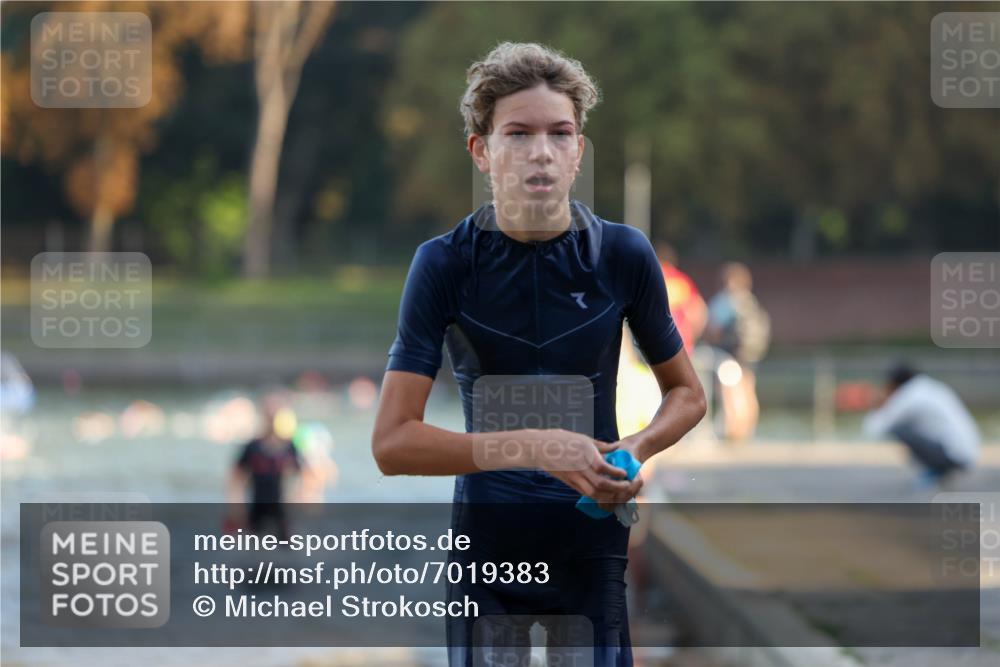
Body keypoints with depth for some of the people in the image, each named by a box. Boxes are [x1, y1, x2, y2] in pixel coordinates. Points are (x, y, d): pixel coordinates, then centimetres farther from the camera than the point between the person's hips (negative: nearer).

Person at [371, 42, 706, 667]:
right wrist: (533, 448, -25)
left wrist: (635, 450, -13)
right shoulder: (445, 263, -9)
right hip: (486, 540, -1)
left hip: (592, 543, 1)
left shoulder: (624, 254, -5)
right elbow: (392, 442, -14)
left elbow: (687, 393, 9)